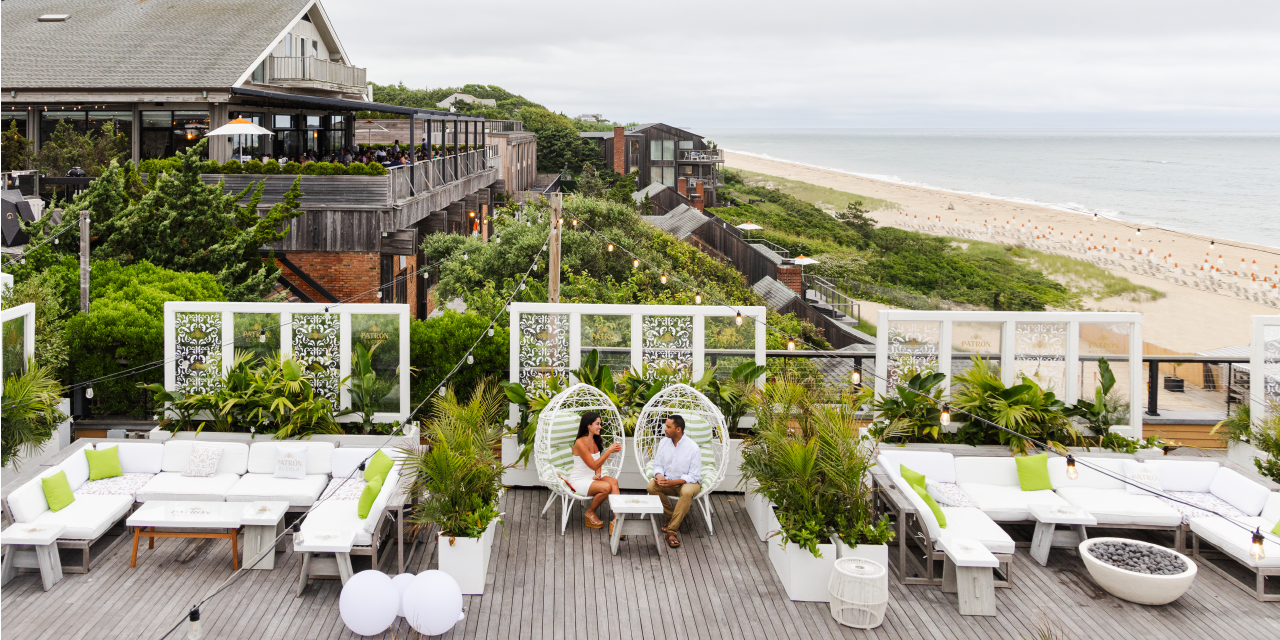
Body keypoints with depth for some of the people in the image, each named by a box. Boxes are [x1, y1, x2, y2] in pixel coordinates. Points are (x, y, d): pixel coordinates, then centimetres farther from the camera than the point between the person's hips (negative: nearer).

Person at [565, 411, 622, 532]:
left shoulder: (596, 441, 8)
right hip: (579, 481, -7)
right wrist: (609, 451, -24)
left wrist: (598, 474, -4)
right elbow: (593, 465, -21)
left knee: (613, 481, -22)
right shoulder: (580, 443, -19)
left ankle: (616, 519, -30)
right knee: (606, 487, -29)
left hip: (592, 477, 7)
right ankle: (590, 512, -2)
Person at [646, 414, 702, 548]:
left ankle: (672, 530, -32)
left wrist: (672, 482, -28)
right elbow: (658, 464, 8)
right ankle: (671, 517, -7)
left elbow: (694, 476, -16)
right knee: (652, 486, -26)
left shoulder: (693, 448, -16)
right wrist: (659, 475, -17)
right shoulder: (663, 443, 1)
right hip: (668, 480, 5)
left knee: (687, 492, -40)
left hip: (689, 482, -5)